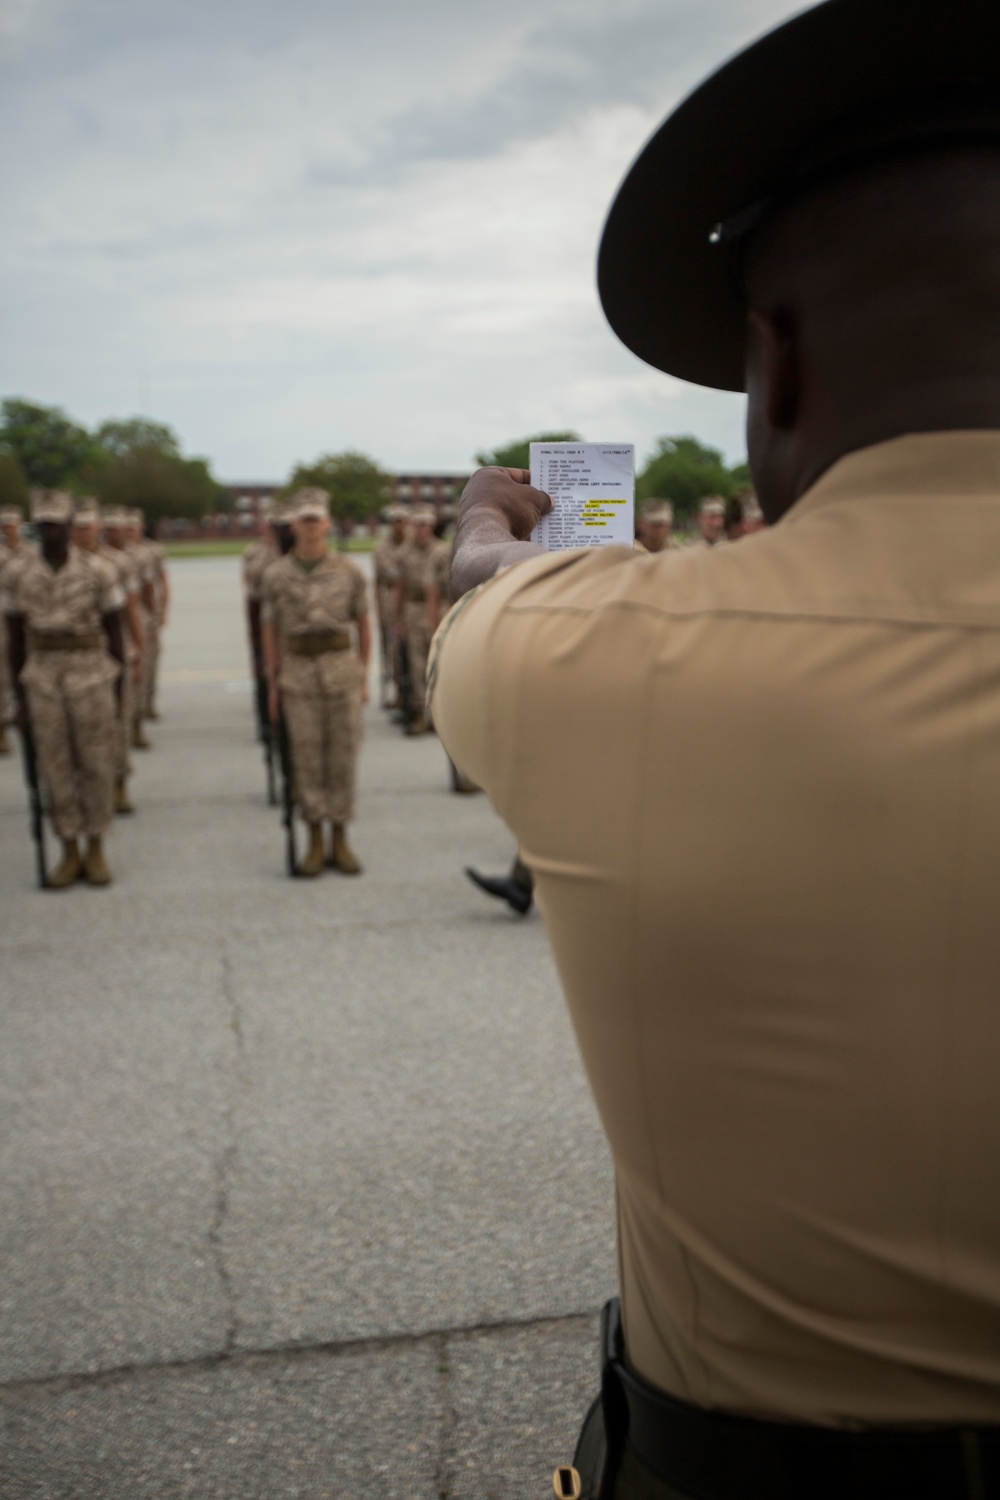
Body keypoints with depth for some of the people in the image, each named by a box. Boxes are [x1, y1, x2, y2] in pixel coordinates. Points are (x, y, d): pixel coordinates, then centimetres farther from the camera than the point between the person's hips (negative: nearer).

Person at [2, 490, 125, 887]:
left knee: (96, 764, 4)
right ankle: (70, 852, 17)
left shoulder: (98, 571, -3)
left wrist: (118, 688, 1)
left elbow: (114, 631, 2)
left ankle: (96, 849, 17)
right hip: (42, 680, 2)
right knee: (54, 767, 5)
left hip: (91, 677, -1)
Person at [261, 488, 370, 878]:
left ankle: (340, 842, 14)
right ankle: (315, 845, 12)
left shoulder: (349, 572, 1)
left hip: (342, 670, 0)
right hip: (298, 673, 0)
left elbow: (363, 624, 9)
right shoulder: (276, 575, 2)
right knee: (307, 758, 2)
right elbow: (270, 631, 7)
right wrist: (273, 684, 4)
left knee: (343, 756, 3)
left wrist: (363, 677, 7)